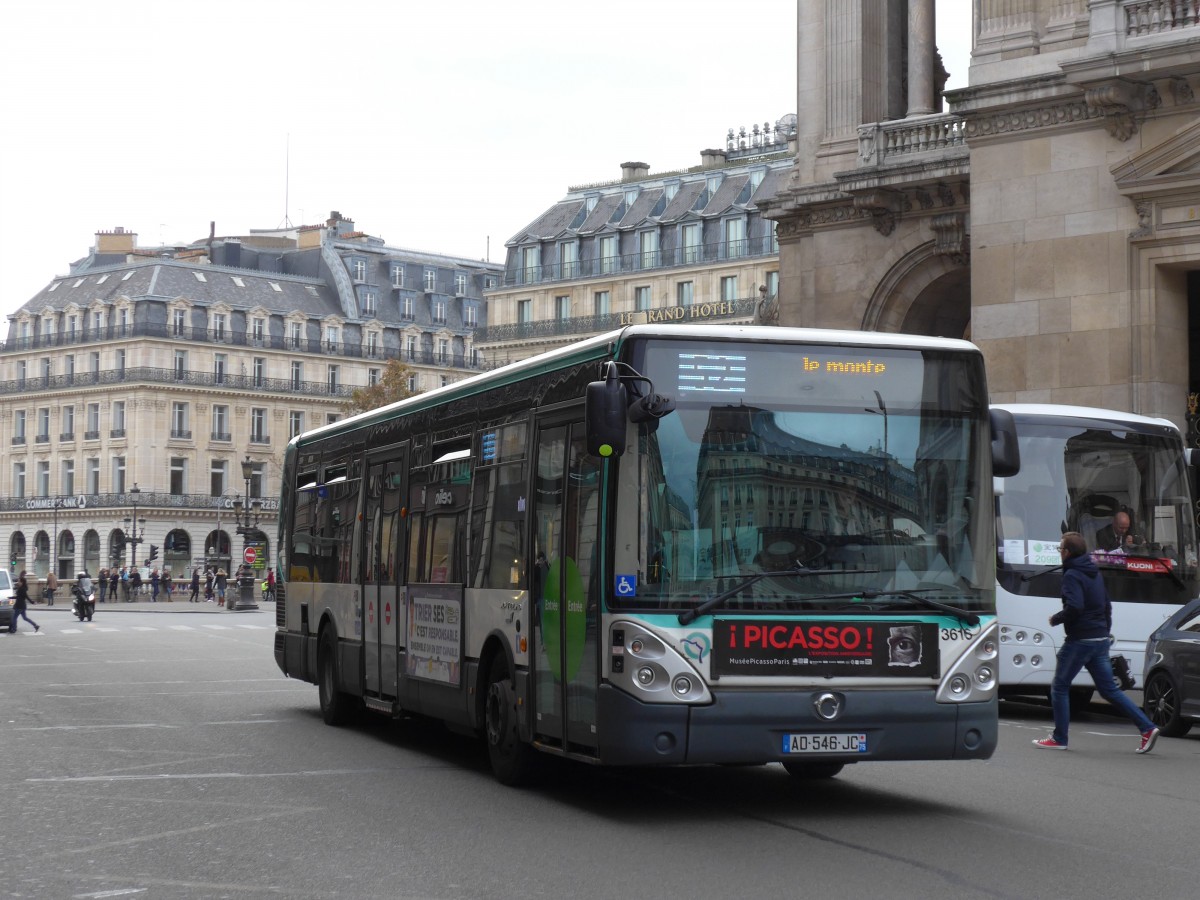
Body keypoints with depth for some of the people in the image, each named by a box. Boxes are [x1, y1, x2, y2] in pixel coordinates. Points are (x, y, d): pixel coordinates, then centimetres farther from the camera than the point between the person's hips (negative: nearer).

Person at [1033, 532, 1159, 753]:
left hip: (1079, 641, -8)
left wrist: (1055, 619, -9)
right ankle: (1147, 728, 1)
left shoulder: (1072, 575, -13)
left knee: (1059, 687, 4)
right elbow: (1107, 605, 21)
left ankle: (1059, 738, 6)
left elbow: (1074, 607, -26)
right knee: (1109, 689, 10)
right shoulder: (1094, 573, 15)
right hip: (1101, 640, 8)